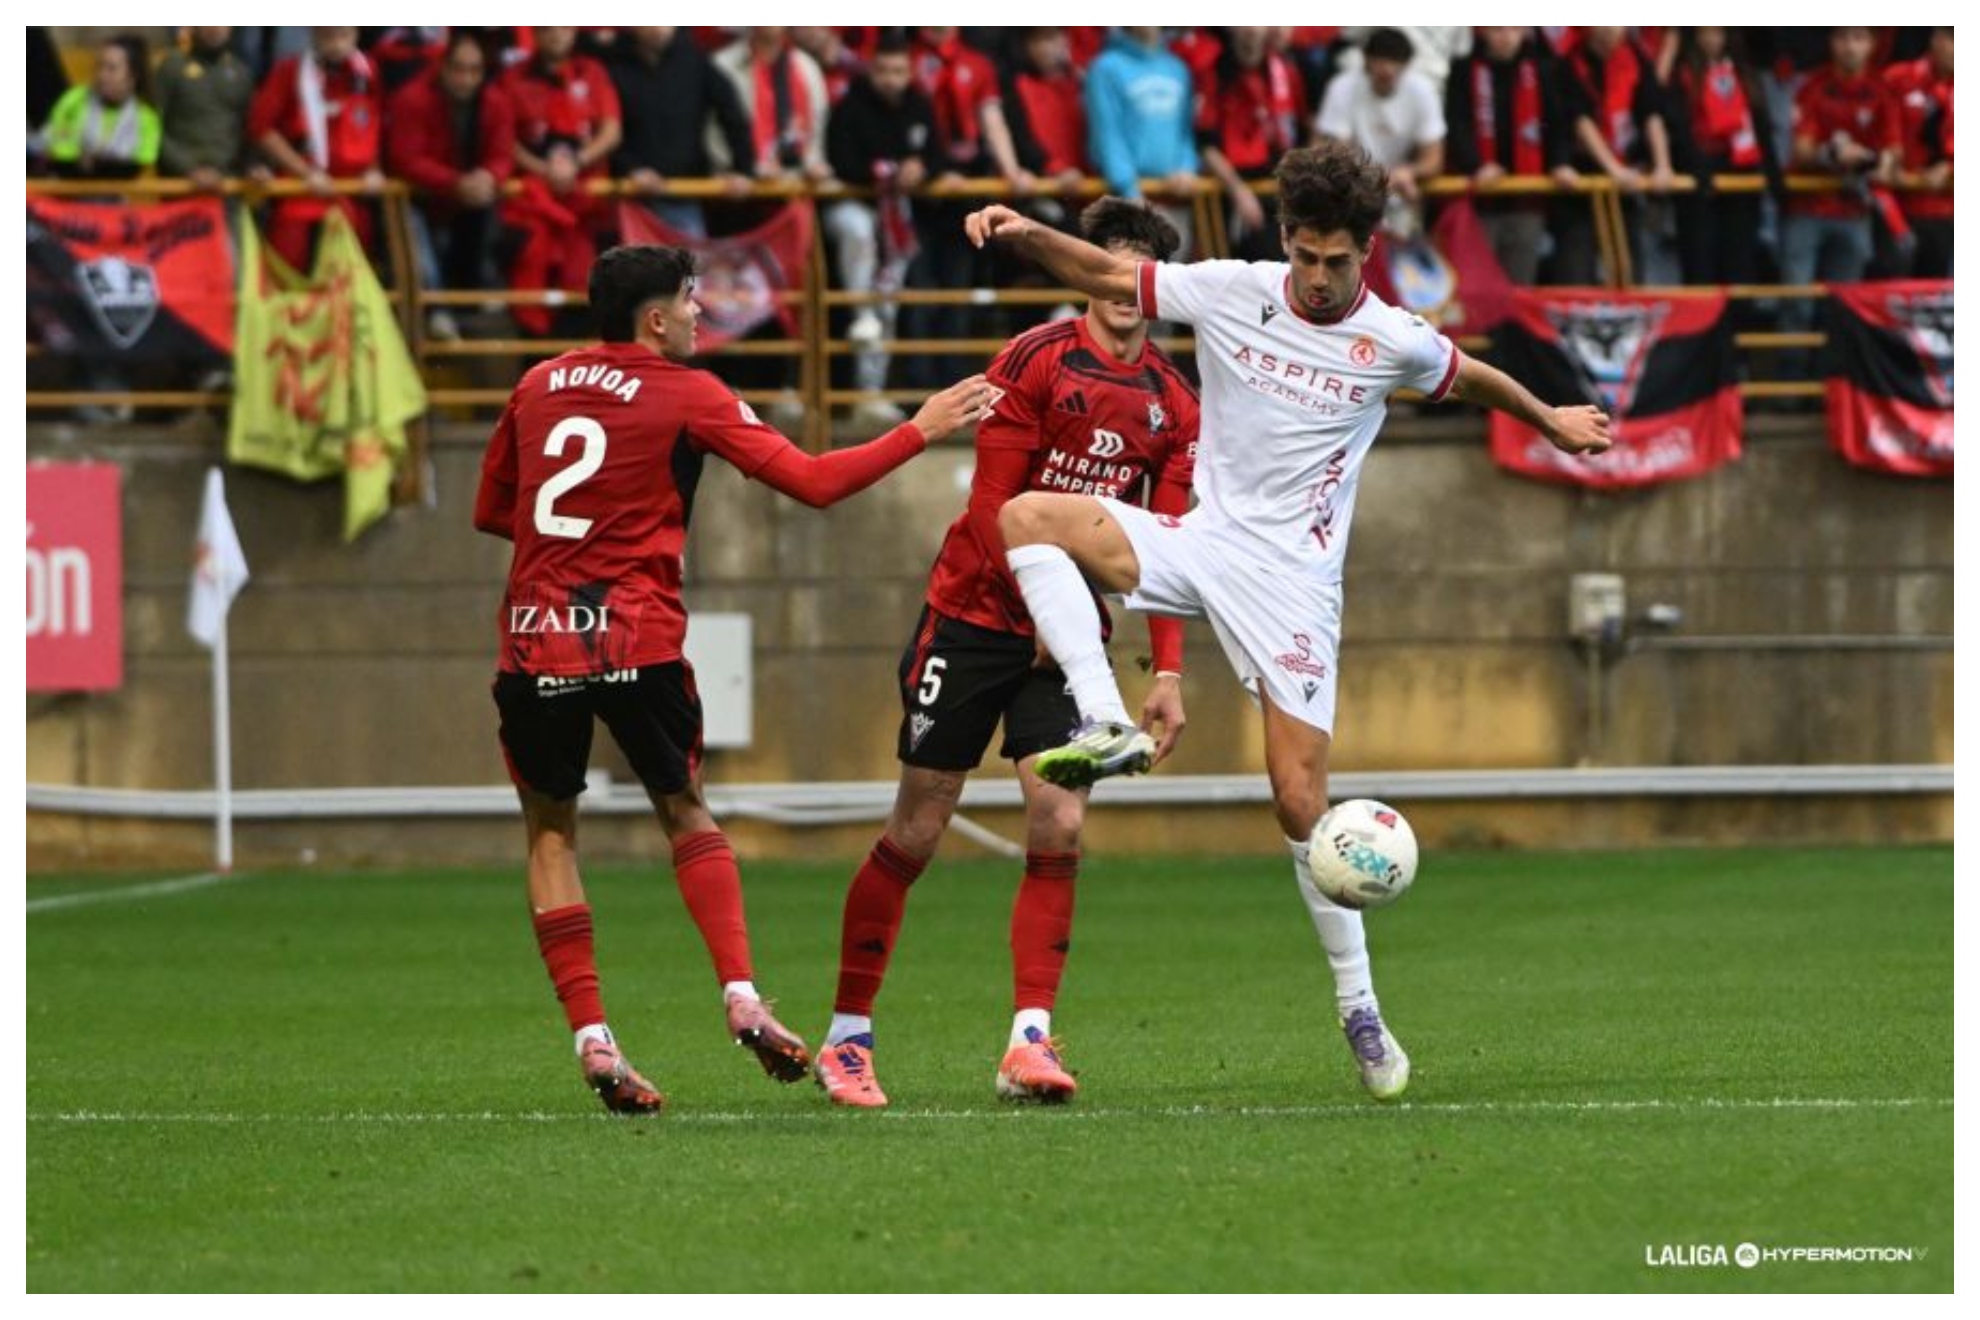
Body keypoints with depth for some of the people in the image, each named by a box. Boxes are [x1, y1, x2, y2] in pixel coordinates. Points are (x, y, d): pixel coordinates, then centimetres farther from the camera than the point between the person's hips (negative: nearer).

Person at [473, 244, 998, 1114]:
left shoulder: (538, 386, 11)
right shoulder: (687, 397, -1)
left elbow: (490, 512, 20)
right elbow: (813, 482, -2)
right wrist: (921, 430, 7)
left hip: (532, 643, 2)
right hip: (635, 641, -2)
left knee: (550, 834, 12)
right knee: (686, 814, 18)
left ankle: (592, 1040, 1)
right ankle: (741, 996, 1)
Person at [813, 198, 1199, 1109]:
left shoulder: (1172, 404, 5)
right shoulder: (1036, 362, -9)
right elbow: (993, 504, -11)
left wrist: (1168, 673, -1)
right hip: (974, 615, -4)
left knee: (1058, 831, -10)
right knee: (914, 836, -1)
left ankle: (1029, 1042, -8)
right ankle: (848, 1038, 9)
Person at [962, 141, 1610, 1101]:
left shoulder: (1393, 344, -4)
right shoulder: (1231, 292, -2)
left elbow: (1471, 380, 18)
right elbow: (1108, 276, 7)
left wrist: (1553, 422, 33)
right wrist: (1025, 236, -10)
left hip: (1292, 579, -3)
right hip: (1201, 542, 3)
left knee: (1300, 802, -10)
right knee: (1024, 517, -21)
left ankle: (1359, 1007, 3)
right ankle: (1105, 726, -31)